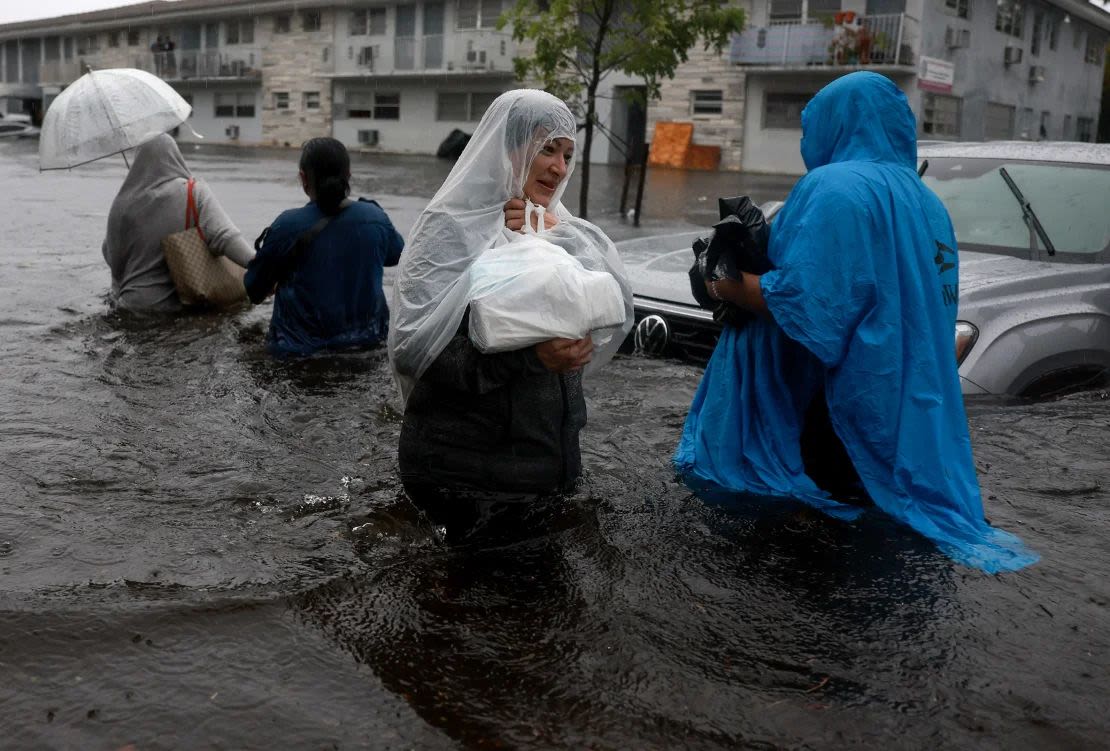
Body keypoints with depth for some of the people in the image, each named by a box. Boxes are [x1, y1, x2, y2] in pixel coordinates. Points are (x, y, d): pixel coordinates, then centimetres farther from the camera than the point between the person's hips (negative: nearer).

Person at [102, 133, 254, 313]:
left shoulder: (123, 203, -5)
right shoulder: (194, 192, -8)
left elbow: (110, 253, 4)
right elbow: (224, 236, -23)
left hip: (133, 301, 1)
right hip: (179, 301, -1)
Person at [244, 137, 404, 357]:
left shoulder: (287, 225, -15)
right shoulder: (376, 217, -7)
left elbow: (255, 291, -4)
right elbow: (396, 256, 15)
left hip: (303, 344, -3)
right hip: (367, 337, 3)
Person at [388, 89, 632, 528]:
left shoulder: (562, 231, 9)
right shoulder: (452, 229, -11)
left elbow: (620, 308, -3)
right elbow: (414, 348, -21)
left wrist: (553, 238, -13)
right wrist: (529, 357, -29)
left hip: (554, 458, 7)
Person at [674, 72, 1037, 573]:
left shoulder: (832, 188, -14)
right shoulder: (926, 201, 13)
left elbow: (801, 300, -23)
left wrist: (723, 286, -7)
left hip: (841, 400, -9)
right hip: (912, 411, 9)